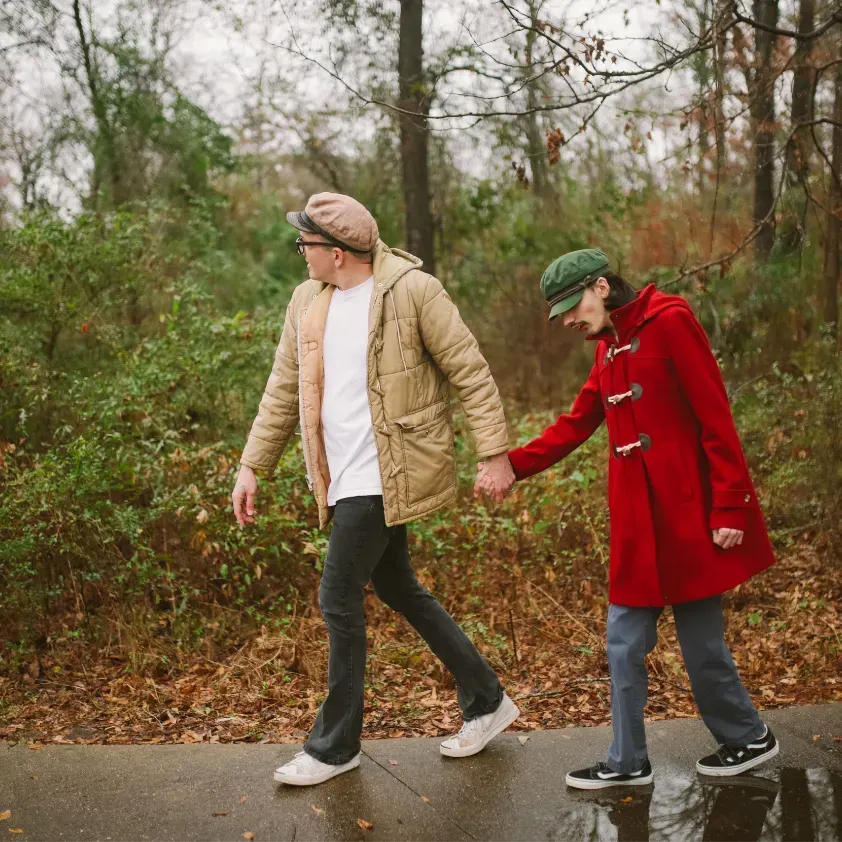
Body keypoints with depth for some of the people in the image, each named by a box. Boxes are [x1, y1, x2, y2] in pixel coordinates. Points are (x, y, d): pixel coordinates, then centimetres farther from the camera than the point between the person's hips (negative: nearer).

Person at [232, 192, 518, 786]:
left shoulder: (412, 291, -12)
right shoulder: (307, 303, 9)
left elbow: (470, 372, -10)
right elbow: (284, 392, 14)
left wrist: (494, 452, -13)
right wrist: (252, 467, 11)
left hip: (385, 475, -8)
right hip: (345, 479, 8)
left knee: (339, 599, -4)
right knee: (397, 589, 15)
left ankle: (336, 745, 14)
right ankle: (487, 701, 31)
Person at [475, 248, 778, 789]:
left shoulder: (669, 321, -11)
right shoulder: (609, 347, 14)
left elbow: (715, 417, -14)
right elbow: (575, 425, 12)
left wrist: (728, 507, -16)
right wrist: (510, 465, 0)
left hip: (687, 514, -8)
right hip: (637, 520, 8)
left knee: (701, 641, 3)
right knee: (625, 640, 9)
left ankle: (750, 739, 25)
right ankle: (628, 763, 20)